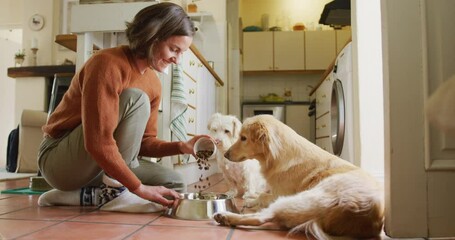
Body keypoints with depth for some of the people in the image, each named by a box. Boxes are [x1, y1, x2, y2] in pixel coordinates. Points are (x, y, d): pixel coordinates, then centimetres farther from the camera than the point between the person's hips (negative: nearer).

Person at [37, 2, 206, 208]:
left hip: (98, 167, 8)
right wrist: (138, 187, -26)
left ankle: (90, 194, -3)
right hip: (59, 160, -8)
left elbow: (144, 141, 6)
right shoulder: (107, 64, -23)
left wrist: (182, 147, -11)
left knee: (173, 184, -6)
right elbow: (98, 143, -30)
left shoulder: (153, 83, 3)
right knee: (135, 100, -26)